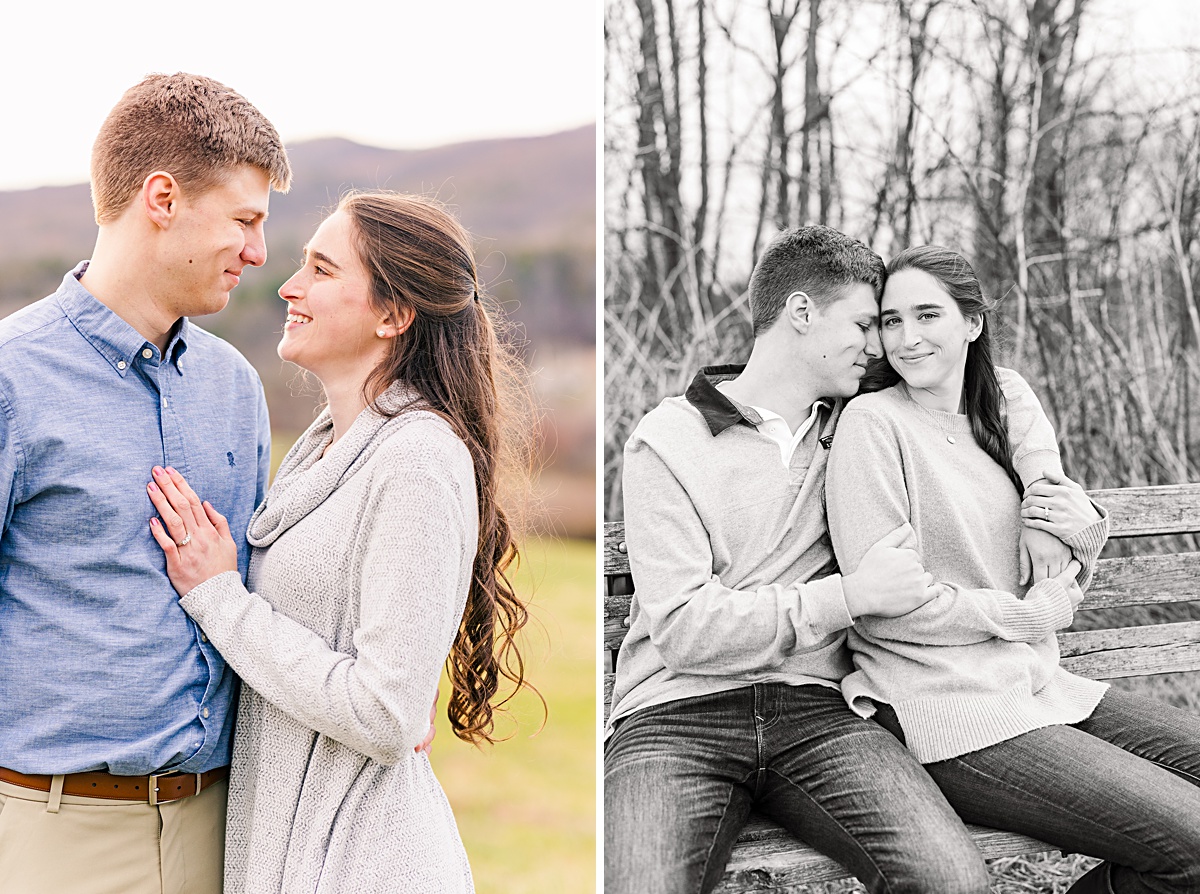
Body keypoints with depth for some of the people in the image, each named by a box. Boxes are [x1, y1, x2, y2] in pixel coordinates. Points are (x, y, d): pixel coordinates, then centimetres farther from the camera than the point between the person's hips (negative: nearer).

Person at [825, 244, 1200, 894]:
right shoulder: (873, 422, -7)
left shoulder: (999, 415, 15)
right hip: (947, 712, -8)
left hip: (1039, 688, 8)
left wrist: (1086, 534, -1)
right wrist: (1023, 616, -7)